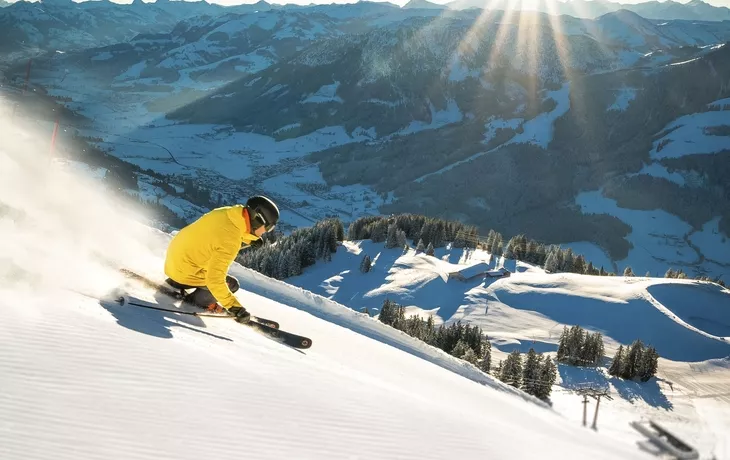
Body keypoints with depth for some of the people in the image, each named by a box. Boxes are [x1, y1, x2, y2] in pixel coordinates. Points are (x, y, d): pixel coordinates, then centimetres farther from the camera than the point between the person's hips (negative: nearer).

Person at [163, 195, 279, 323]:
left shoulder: (226, 212, -8)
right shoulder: (230, 241, -30)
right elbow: (215, 280, -31)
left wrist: (247, 240, 4)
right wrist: (235, 307, -29)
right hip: (186, 274, -8)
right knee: (231, 284, 0)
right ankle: (194, 300, 11)